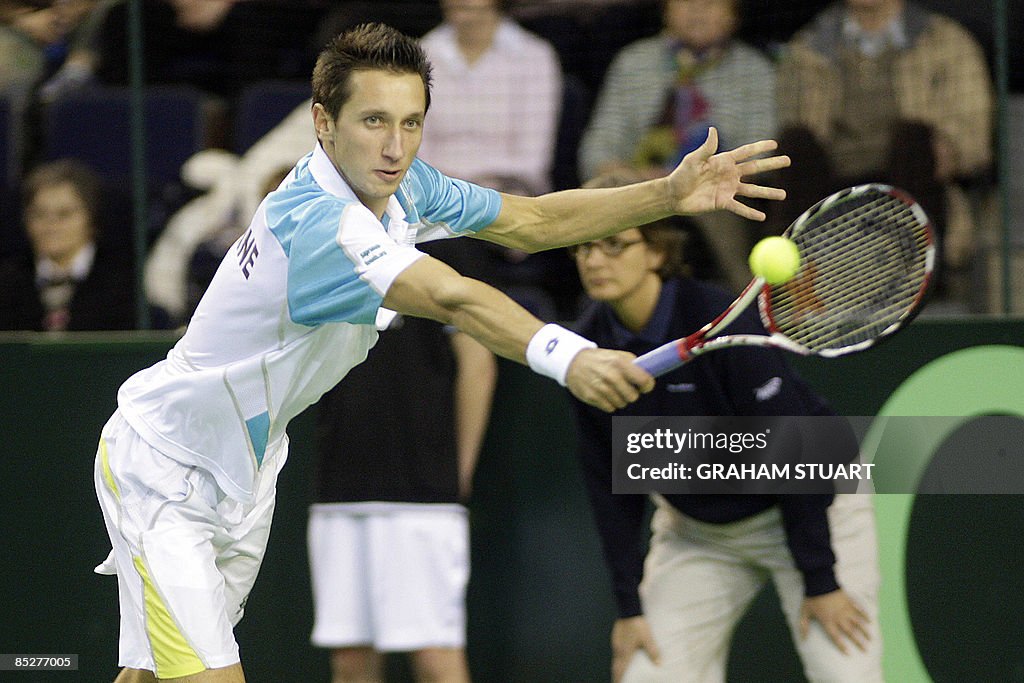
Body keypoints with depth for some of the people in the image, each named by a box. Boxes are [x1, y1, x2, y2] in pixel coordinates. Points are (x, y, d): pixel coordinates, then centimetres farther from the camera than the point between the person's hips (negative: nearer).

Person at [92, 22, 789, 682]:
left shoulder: (401, 185, -5)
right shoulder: (318, 223, -35)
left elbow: (530, 220, 7)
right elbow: (452, 298, -51)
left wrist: (670, 193, -5)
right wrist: (566, 356, -66)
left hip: (243, 473, 9)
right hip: (162, 467, -9)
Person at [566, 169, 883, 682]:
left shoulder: (722, 321, -27)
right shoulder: (589, 346, -12)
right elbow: (609, 484, -4)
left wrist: (820, 581, -22)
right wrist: (629, 606, -7)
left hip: (811, 509, -5)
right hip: (696, 531, 5)